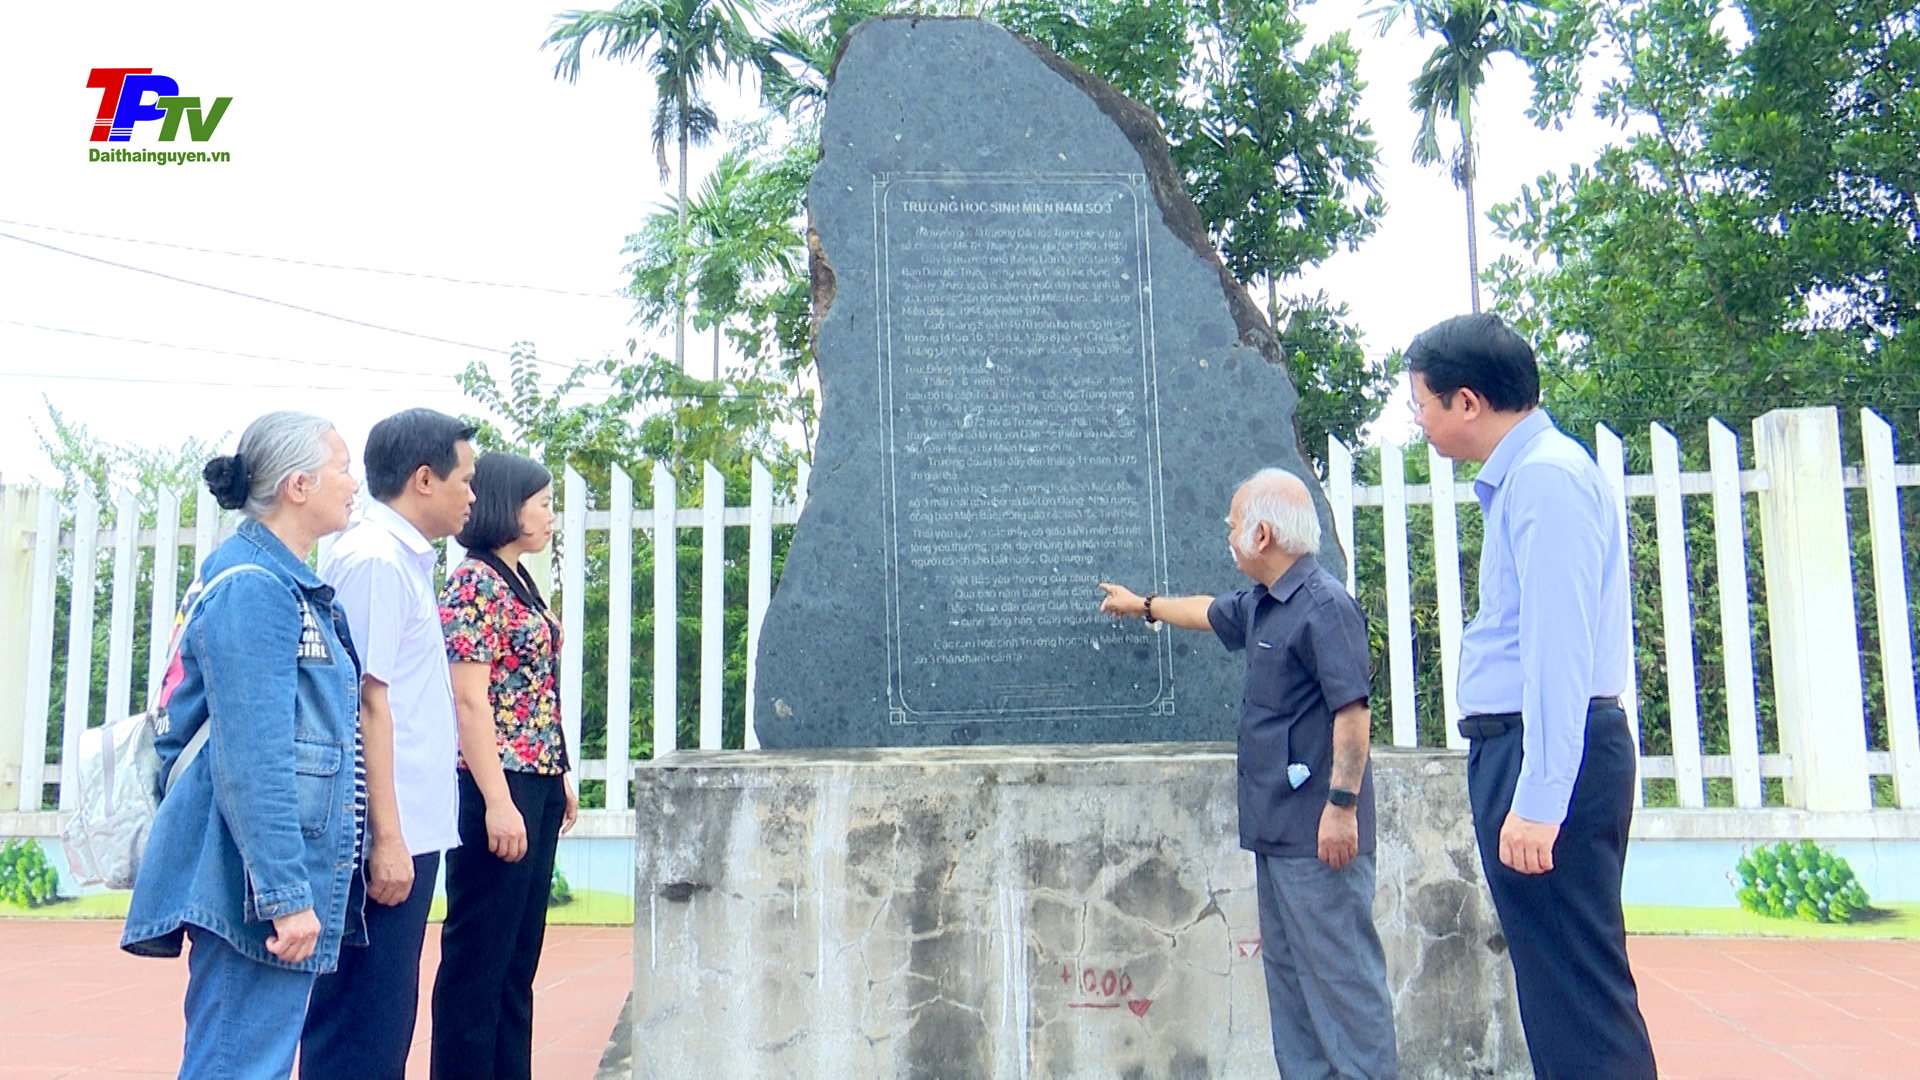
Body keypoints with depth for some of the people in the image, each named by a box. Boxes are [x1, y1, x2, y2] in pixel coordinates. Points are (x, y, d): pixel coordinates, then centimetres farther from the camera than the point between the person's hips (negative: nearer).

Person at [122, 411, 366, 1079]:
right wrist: (286, 893, -23)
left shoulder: (295, 587, 17)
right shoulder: (253, 588, -14)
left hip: (295, 873, 10)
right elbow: (253, 760, -21)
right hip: (258, 880, -10)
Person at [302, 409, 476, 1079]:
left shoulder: (405, 558, 15)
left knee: (386, 1022, 16)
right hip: (387, 838, -9)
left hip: (407, 831, 9)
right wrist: (388, 838, -20)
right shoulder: (376, 559, -13)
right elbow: (367, 703, -19)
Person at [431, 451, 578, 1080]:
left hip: (536, 786, 10)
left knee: (520, 952, 15)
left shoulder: (519, 582, 15)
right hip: (497, 788, -9)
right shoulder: (475, 584, -12)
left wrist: (558, 778, 18)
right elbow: (470, 701, -18)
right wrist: (498, 801, -21)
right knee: (478, 954, 0)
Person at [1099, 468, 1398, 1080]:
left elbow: (1353, 709, -21)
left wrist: (1343, 804, -24)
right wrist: (1143, 606, 49)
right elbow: (1211, 615, 36)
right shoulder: (1260, 605, 15)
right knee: (1287, 965, 13)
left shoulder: (1324, 605, -15)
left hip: (1318, 829, -10)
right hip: (1276, 825, 10)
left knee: (1340, 967, -7)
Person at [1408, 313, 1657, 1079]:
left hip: (1548, 756, -11)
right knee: (1557, 984, 17)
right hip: (1525, 749, 11)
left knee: (1577, 993, -5)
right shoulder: (1527, 472, 17)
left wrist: (1538, 795, -24)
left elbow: (1559, 645, -21)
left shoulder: (1544, 475, -14)